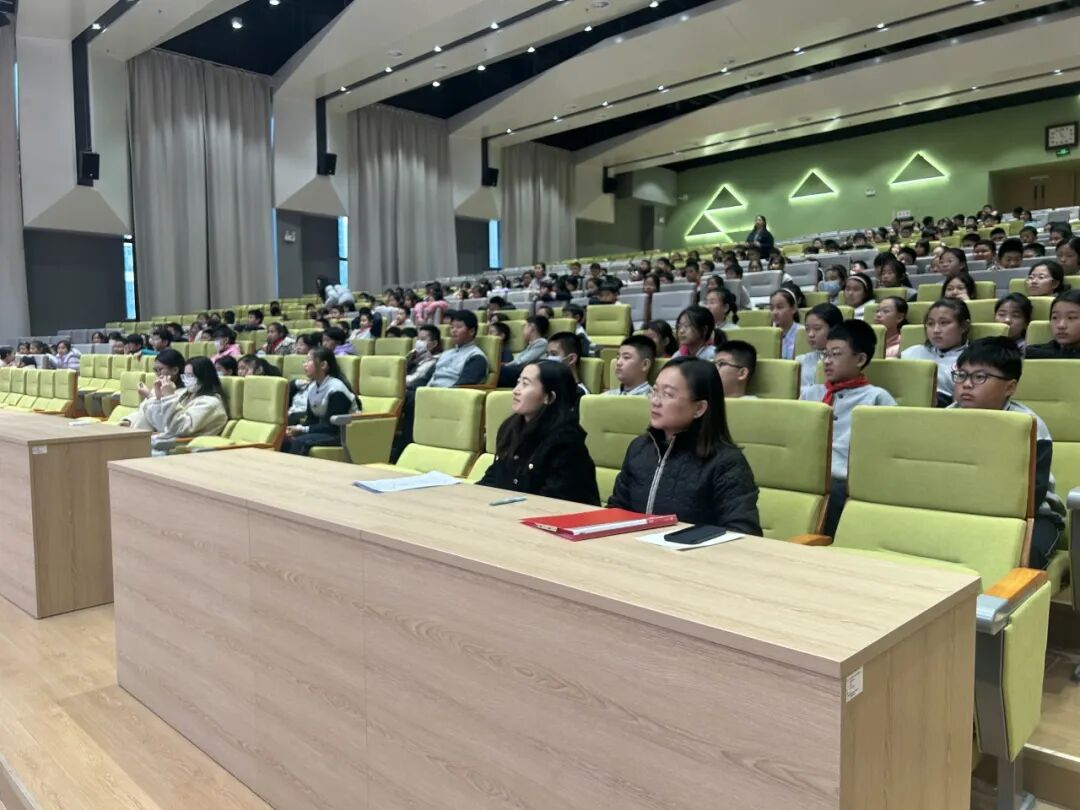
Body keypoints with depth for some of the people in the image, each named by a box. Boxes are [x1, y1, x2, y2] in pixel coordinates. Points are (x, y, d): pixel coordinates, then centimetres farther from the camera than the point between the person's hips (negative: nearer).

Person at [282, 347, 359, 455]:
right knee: (286, 439, -10)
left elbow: (332, 427, -20)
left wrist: (302, 430, -22)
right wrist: (297, 428, -13)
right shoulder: (312, 387, 5)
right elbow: (312, 420, 8)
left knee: (301, 442, -27)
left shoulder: (336, 389, -19)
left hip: (347, 434, -8)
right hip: (325, 431, 8)